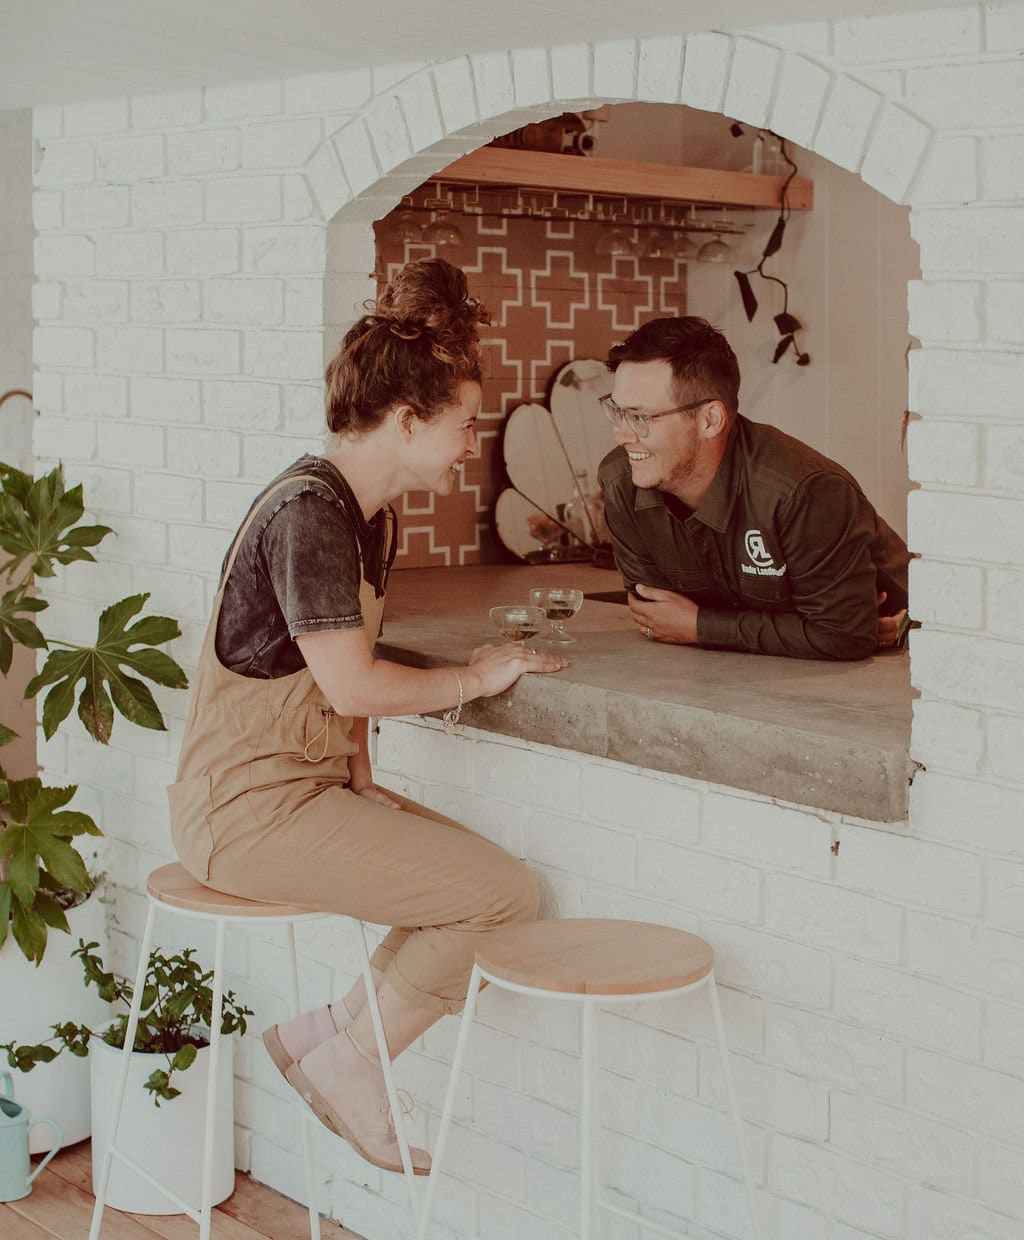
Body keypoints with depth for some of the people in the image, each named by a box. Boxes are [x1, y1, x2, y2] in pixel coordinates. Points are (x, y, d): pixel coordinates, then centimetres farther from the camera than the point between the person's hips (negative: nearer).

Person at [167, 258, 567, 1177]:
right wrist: (475, 678, -9)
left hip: (311, 784, 10)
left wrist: (362, 783, 5)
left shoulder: (370, 512, 13)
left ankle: (326, 1033, 10)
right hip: (250, 803, -10)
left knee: (497, 881, 3)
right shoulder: (308, 509, -18)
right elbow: (353, 685, -23)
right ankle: (349, 1061, 2)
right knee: (503, 895, -14)